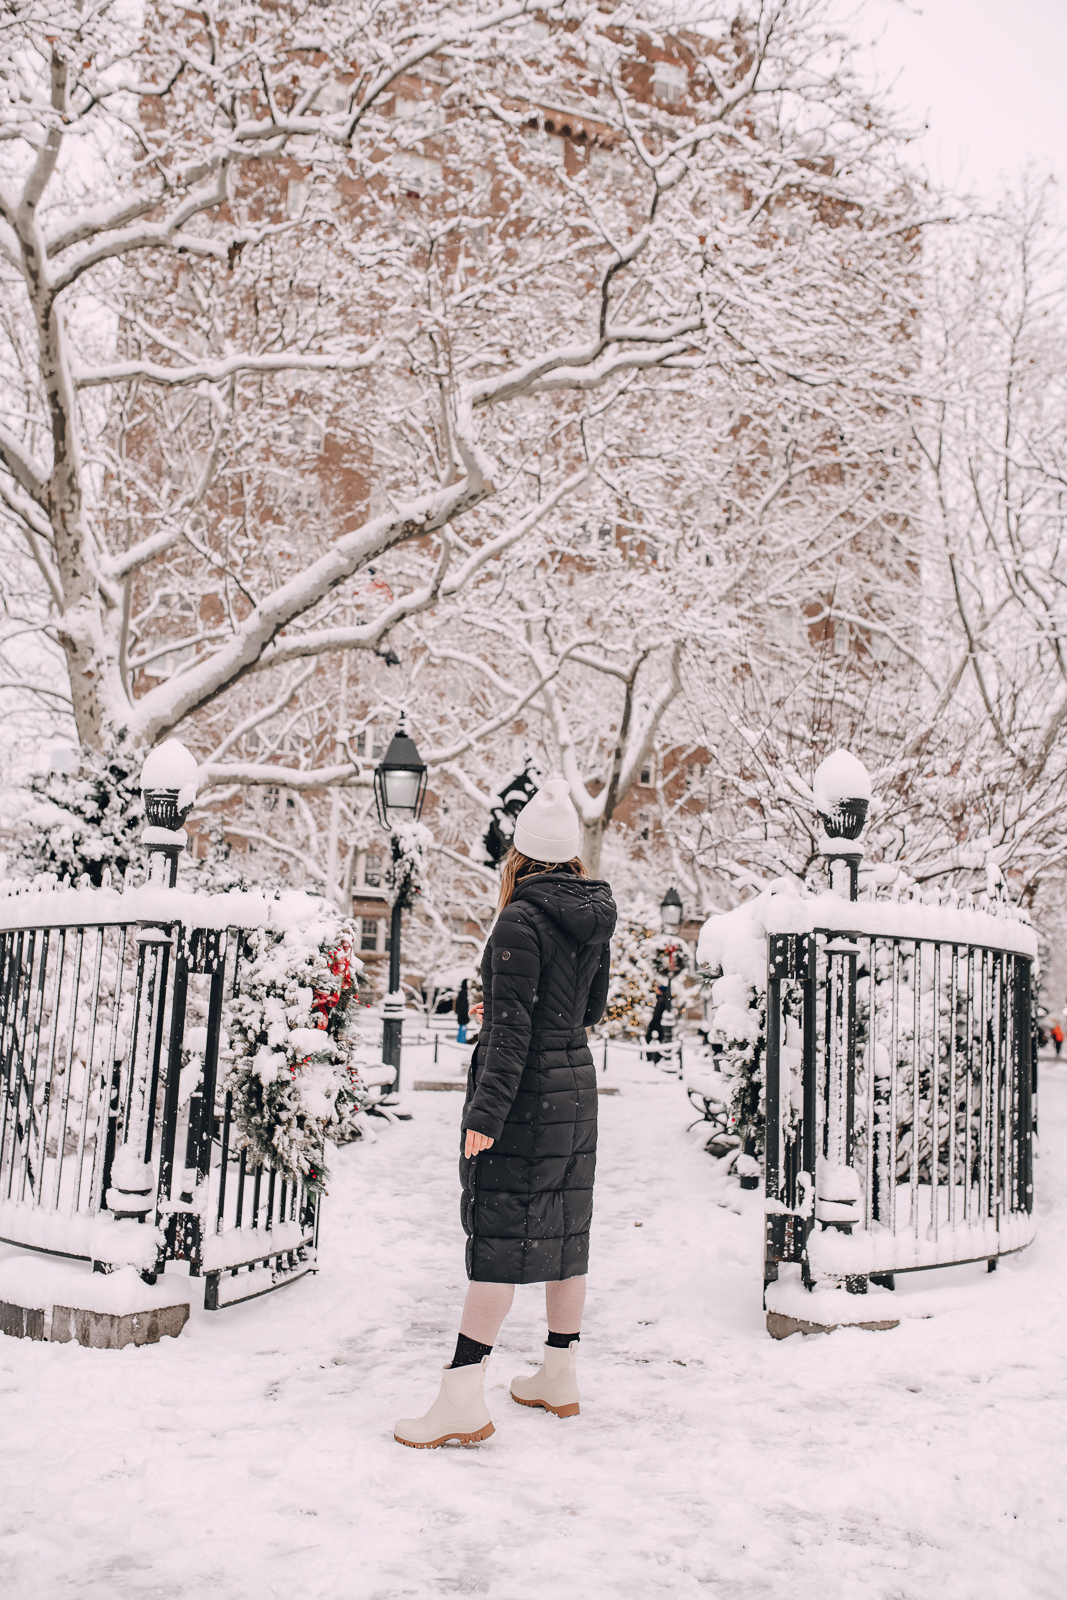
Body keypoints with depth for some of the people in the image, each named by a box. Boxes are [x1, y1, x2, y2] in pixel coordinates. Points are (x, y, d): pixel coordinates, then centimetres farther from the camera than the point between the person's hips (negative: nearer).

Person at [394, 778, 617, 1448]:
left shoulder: (522, 920, -16)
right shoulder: (595, 918, 6)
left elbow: (513, 1026, -21)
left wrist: (486, 1111, -20)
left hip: (526, 1090, -8)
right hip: (576, 1082, 8)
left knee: (499, 1234, -5)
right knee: (564, 1229, 14)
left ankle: (463, 1398, 0)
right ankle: (560, 1378, 26)